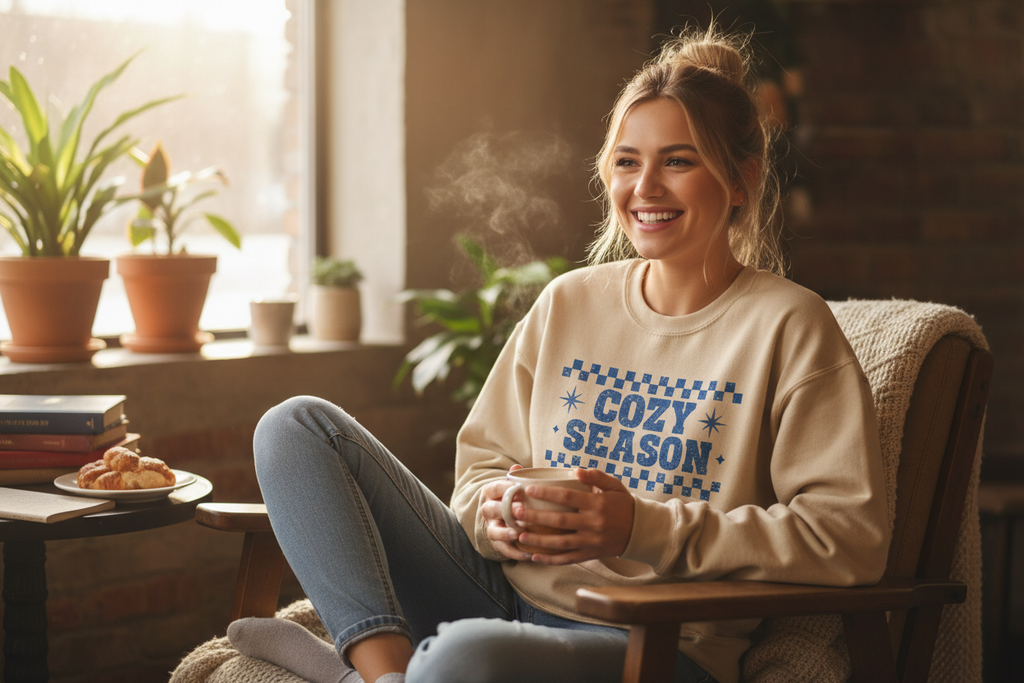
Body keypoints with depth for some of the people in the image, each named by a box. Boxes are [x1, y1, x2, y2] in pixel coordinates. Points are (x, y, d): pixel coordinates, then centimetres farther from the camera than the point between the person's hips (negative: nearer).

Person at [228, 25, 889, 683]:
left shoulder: (789, 327, -4)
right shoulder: (568, 303, 13)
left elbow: (852, 537, -13)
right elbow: (483, 459, 18)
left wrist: (643, 528, -19)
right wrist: (493, 511, -8)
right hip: (506, 595, 7)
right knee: (298, 426, -4)